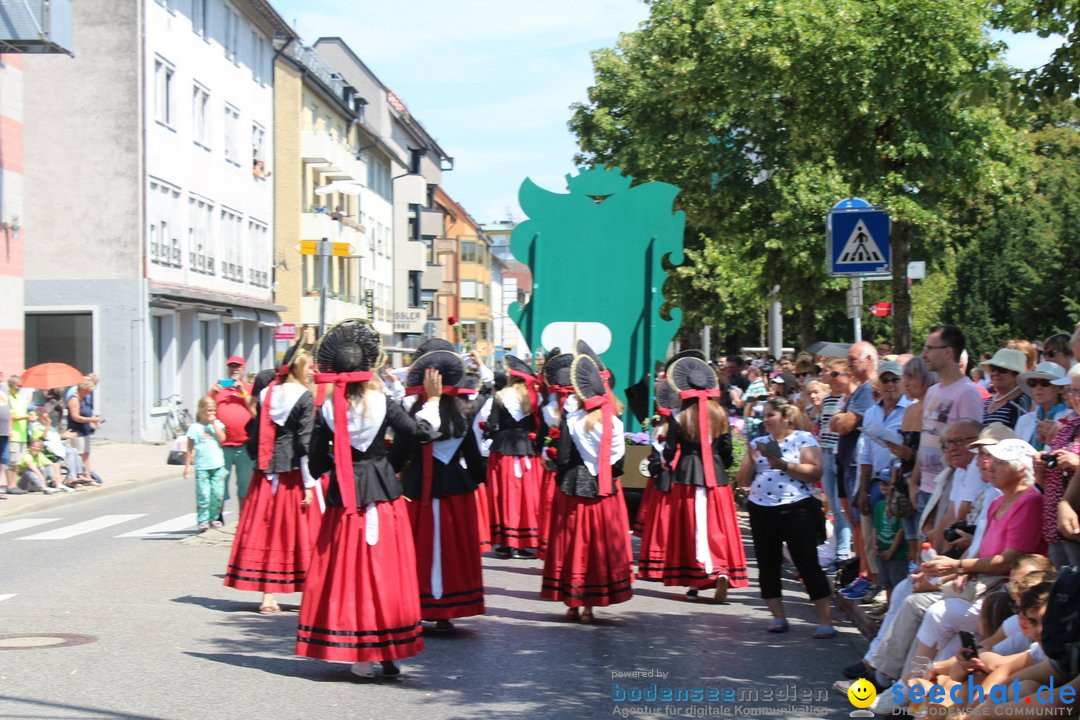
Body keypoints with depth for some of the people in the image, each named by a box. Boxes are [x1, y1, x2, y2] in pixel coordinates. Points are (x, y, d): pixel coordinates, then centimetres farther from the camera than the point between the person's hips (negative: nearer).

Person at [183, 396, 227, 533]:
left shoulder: (217, 424, 10)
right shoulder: (195, 427, 2)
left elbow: (222, 438, -6)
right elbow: (190, 448, 3)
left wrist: (214, 423, -7)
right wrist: (187, 465, 0)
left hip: (218, 466, 3)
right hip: (202, 466, -3)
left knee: (218, 493, 1)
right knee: (203, 495, -7)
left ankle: (213, 518, 16)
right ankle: (202, 521, -1)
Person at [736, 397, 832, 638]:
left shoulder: (803, 439, -1)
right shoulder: (758, 443, 14)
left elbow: (815, 472, -13)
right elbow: (744, 480, 11)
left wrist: (784, 465, -19)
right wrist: (751, 461, -7)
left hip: (796, 509, -5)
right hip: (761, 510, 6)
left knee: (808, 564, -7)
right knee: (767, 565, 8)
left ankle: (825, 621, -4)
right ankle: (778, 617, 19)